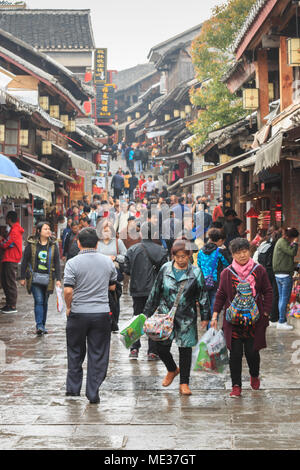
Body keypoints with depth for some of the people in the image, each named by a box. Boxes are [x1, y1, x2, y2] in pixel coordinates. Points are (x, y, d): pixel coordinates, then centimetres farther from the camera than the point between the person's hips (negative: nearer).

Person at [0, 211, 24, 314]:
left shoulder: (15, 231, -14)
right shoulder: (15, 229, 18)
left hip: (11, 260, -10)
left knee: (11, 283, -8)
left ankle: (13, 306, -5)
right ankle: (9, 303, 20)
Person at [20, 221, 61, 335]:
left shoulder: (53, 245, 5)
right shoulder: (32, 244, -1)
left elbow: (57, 263, 6)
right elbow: (25, 261, 3)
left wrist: (58, 279, 0)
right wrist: (23, 277, 1)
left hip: (48, 278, 3)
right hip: (35, 278, -3)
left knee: (45, 302, 10)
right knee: (38, 300, -12)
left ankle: (42, 325, 20)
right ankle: (39, 326, -15)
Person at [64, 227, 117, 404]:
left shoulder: (73, 263, -10)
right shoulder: (108, 261, 1)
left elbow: (68, 291, -15)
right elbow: (113, 286, 11)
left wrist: (69, 307, 1)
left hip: (78, 314, -1)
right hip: (102, 313, 1)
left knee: (75, 353, 15)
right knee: (98, 354, 7)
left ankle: (73, 388, 24)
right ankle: (93, 393, 6)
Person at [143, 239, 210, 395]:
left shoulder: (195, 273, -2)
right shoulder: (165, 269, 1)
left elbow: (203, 296, 6)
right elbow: (155, 293, 7)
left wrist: (205, 317, 6)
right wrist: (146, 313, 8)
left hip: (186, 318, -1)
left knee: (185, 349, 3)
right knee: (161, 348, 1)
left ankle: (184, 383, 16)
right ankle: (172, 370, 32)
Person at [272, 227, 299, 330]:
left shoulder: (281, 241, 18)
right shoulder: (283, 242, -13)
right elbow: (293, 252, -19)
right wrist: (295, 243, -8)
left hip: (278, 274, 10)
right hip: (285, 275, -10)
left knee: (281, 298, 13)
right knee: (285, 299, -6)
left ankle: (281, 320, 18)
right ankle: (281, 322, -4)